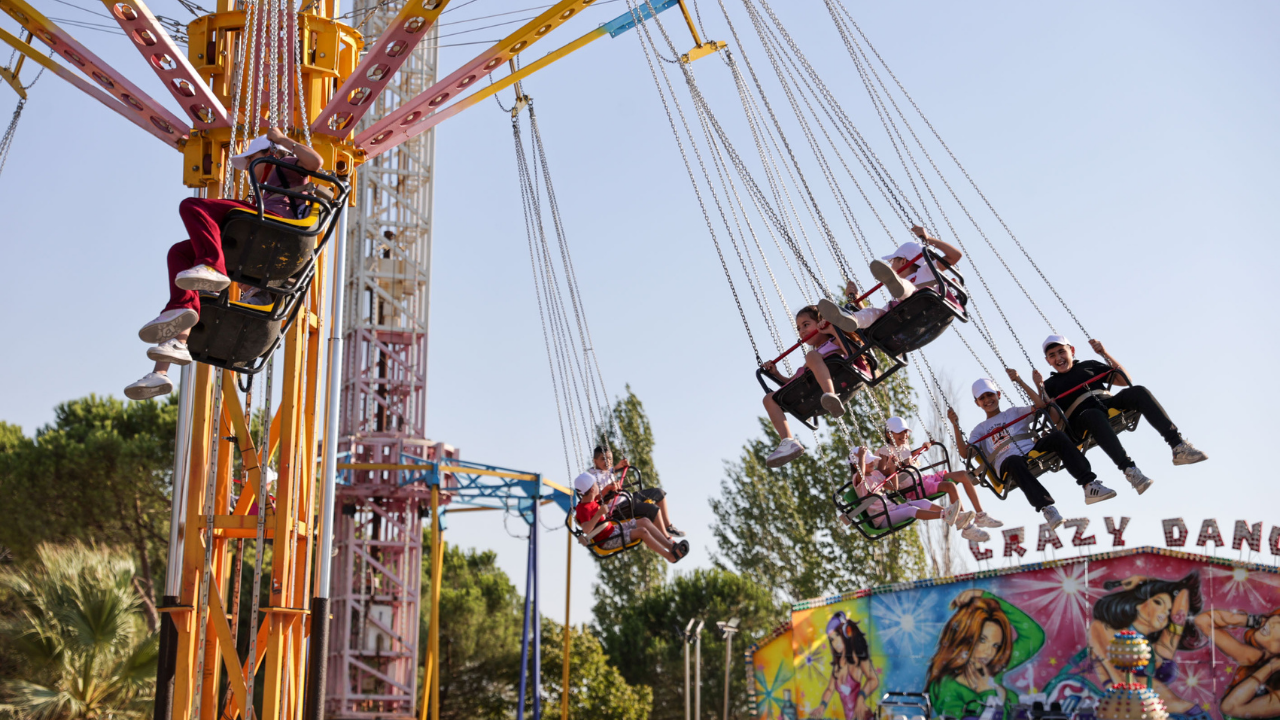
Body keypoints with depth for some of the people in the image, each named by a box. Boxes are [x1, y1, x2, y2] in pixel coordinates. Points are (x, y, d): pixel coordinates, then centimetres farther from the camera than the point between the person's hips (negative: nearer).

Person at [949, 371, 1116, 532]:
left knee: (1056, 435, -27)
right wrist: (956, 426, -3)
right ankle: (1046, 507, -52)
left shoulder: (1014, 412, 26)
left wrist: (1020, 382, 6)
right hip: (1006, 464, -2)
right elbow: (965, 452, 8)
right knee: (1014, 460, -41)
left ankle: (1089, 485, -36)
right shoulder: (980, 429, 25)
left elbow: (1041, 405, 9)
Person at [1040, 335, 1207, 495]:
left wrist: (1105, 355, 12)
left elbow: (1125, 380, 21)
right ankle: (1129, 469, -52)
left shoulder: (1089, 365, 26)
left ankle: (1178, 447, -33)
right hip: (1081, 419, -3)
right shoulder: (1051, 384, 19)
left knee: (1138, 391, -26)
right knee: (1095, 416, -40)